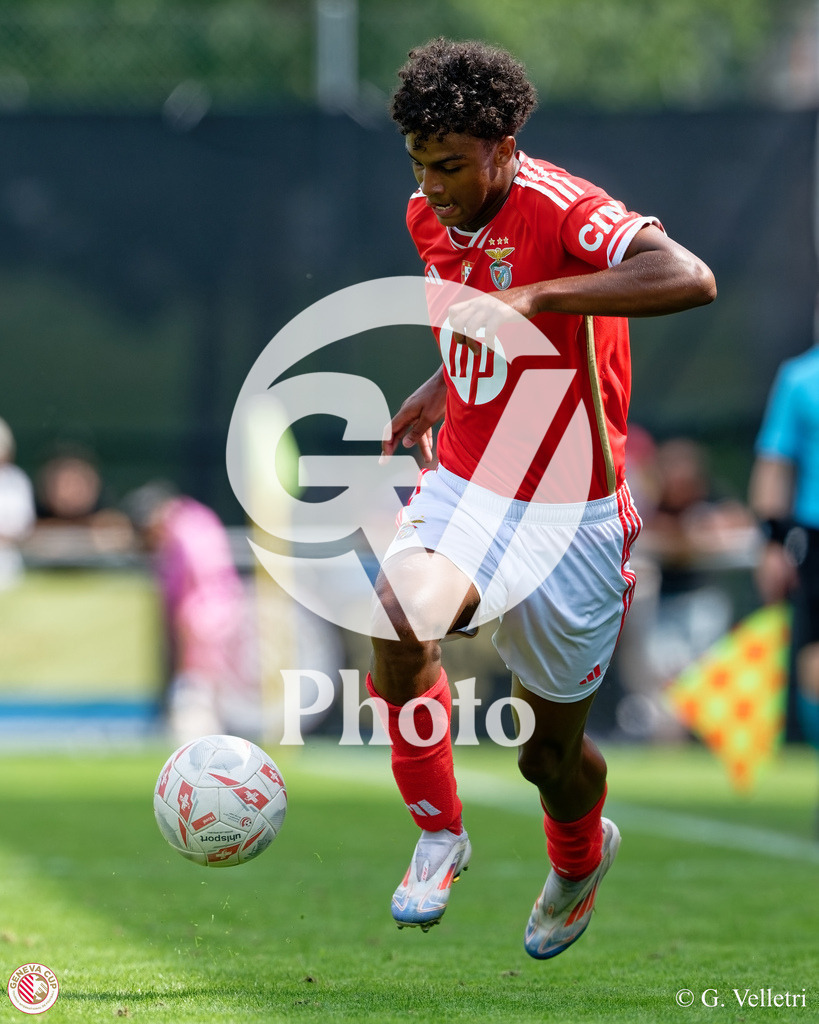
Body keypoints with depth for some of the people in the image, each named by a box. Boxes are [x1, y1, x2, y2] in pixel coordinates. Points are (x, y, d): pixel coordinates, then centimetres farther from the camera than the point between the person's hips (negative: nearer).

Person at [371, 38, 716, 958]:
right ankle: (437, 835, -5)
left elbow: (690, 280, -38)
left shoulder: (561, 210, -21)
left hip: (567, 515, -4)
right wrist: (441, 389, 9)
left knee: (548, 750, 8)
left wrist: (534, 298, -41)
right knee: (397, 622, -28)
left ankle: (580, 856, 46)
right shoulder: (429, 219, 3)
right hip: (461, 487, 5)